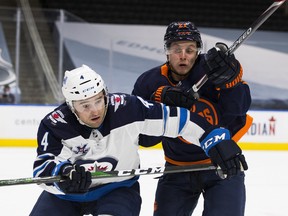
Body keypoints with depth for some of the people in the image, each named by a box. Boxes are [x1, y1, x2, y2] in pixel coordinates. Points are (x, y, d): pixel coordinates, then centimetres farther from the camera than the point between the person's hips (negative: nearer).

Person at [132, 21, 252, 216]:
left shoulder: (211, 67, -15)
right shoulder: (149, 83, -8)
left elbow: (239, 108, -22)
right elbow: (143, 138, -13)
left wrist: (229, 76, -39)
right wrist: (161, 102, -28)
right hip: (178, 169, 3)